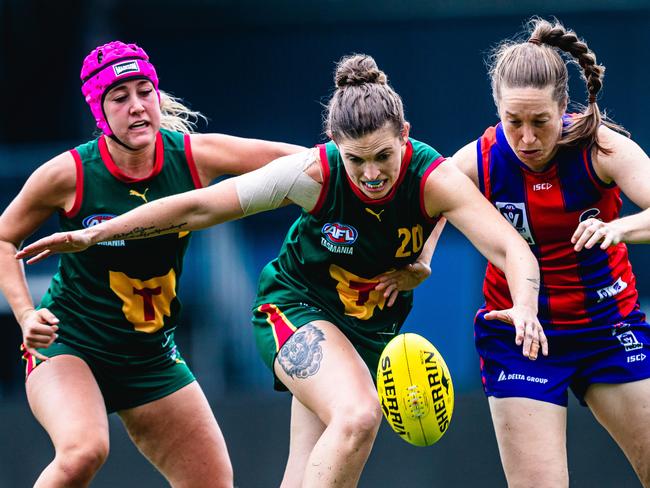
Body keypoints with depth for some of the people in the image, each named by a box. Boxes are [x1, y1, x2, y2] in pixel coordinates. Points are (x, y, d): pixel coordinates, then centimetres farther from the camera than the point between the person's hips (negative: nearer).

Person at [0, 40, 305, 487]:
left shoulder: (195, 157, -11)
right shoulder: (69, 174, -17)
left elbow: (300, 160, -7)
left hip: (151, 357, 5)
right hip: (68, 345, -4)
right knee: (84, 451, -33)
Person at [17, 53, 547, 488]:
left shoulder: (434, 179, -24)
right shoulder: (314, 173, -25)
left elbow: (512, 248, -34)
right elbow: (199, 207, -16)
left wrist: (524, 306, -56)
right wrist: (94, 234, -14)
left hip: (373, 327, 3)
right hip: (297, 307, -3)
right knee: (358, 415, -32)